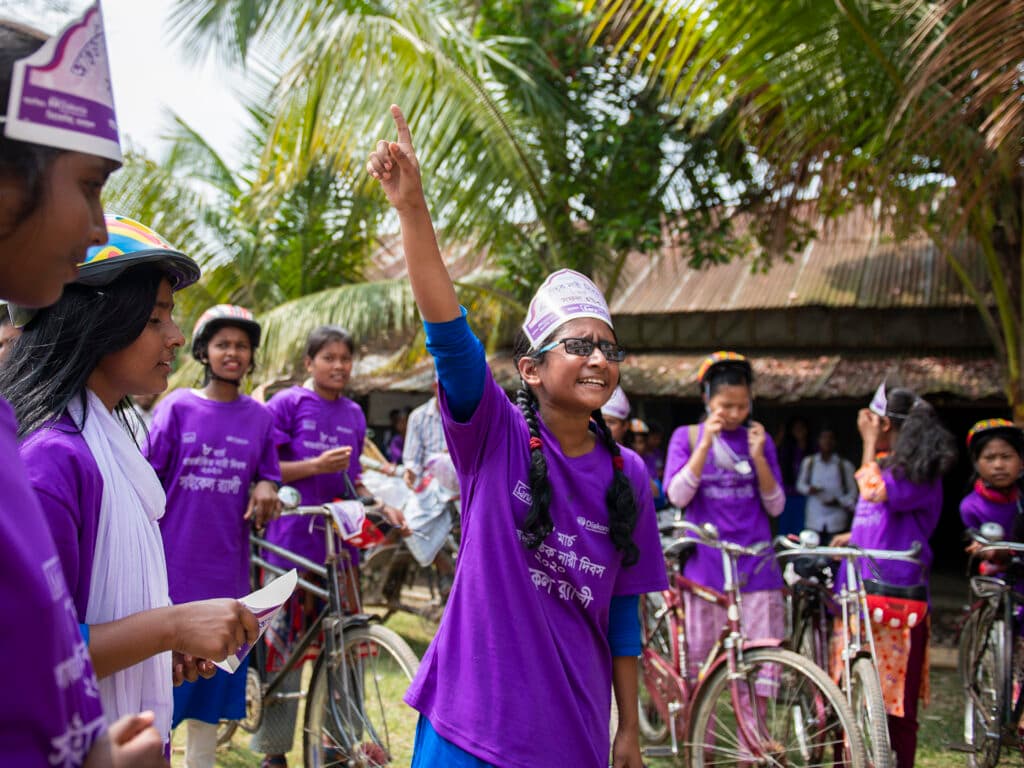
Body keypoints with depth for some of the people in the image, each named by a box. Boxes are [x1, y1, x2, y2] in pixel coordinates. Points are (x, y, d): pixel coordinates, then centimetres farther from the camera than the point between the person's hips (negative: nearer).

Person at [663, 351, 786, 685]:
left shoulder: (758, 439, 9)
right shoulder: (687, 437, 5)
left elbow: (775, 506, 4)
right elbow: (677, 495, -8)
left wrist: (757, 455, -9)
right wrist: (706, 444, -13)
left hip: (755, 566, 1)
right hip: (706, 565, -1)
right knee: (701, 659, 4)